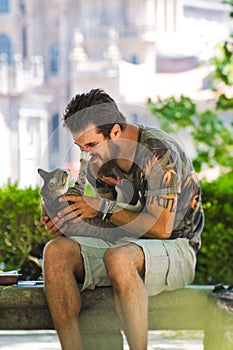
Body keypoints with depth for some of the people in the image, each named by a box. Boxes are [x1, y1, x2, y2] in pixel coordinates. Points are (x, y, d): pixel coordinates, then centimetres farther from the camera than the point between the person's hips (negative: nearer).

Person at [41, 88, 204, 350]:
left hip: (175, 249, -7)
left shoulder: (159, 153, -18)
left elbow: (161, 228, -20)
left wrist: (103, 208, -22)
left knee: (118, 257, -40)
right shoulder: (99, 161, 5)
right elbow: (111, 222, 11)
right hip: (125, 244, 7)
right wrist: (66, 224, -9)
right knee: (56, 252, -19)